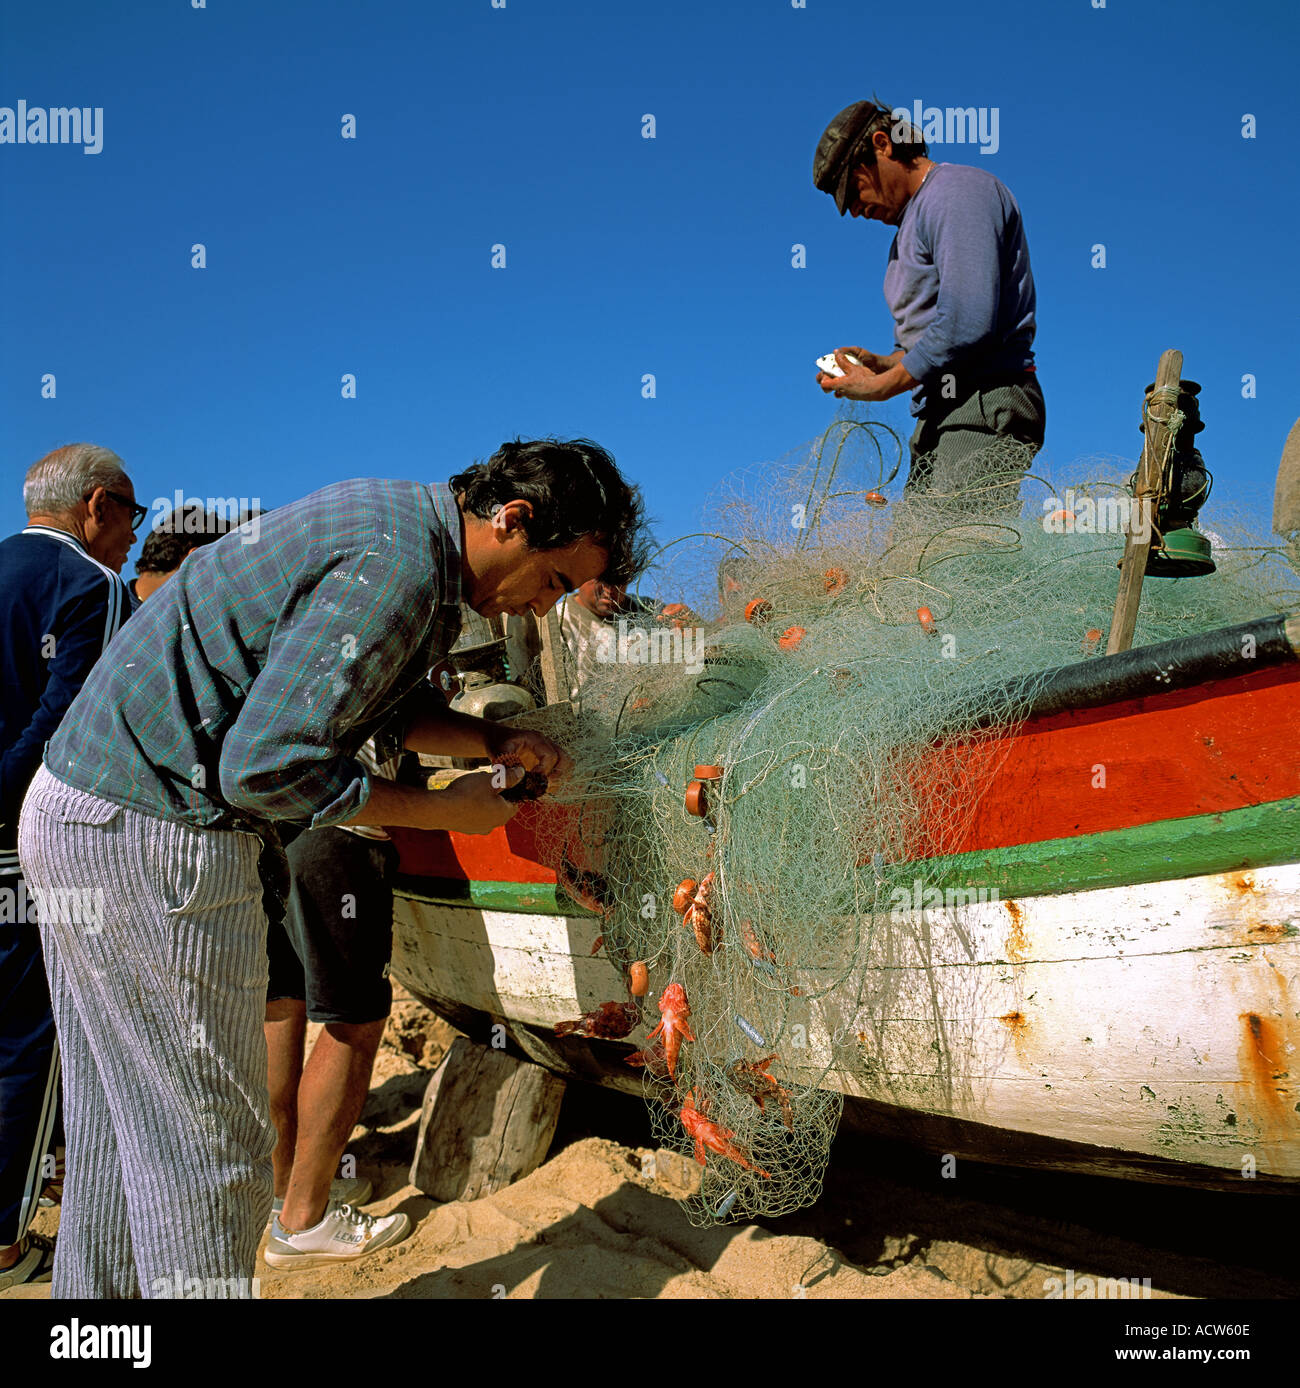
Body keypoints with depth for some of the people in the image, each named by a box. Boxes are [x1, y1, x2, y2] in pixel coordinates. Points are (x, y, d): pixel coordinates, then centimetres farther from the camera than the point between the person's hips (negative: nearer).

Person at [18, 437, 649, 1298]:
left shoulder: (400, 519, 10)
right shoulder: (400, 570, -21)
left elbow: (370, 707, 20)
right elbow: (265, 766, -24)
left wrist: (490, 741, 7)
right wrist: (444, 810, -13)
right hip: (150, 838, -10)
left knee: (122, 1130, 20)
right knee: (206, 1143, 0)